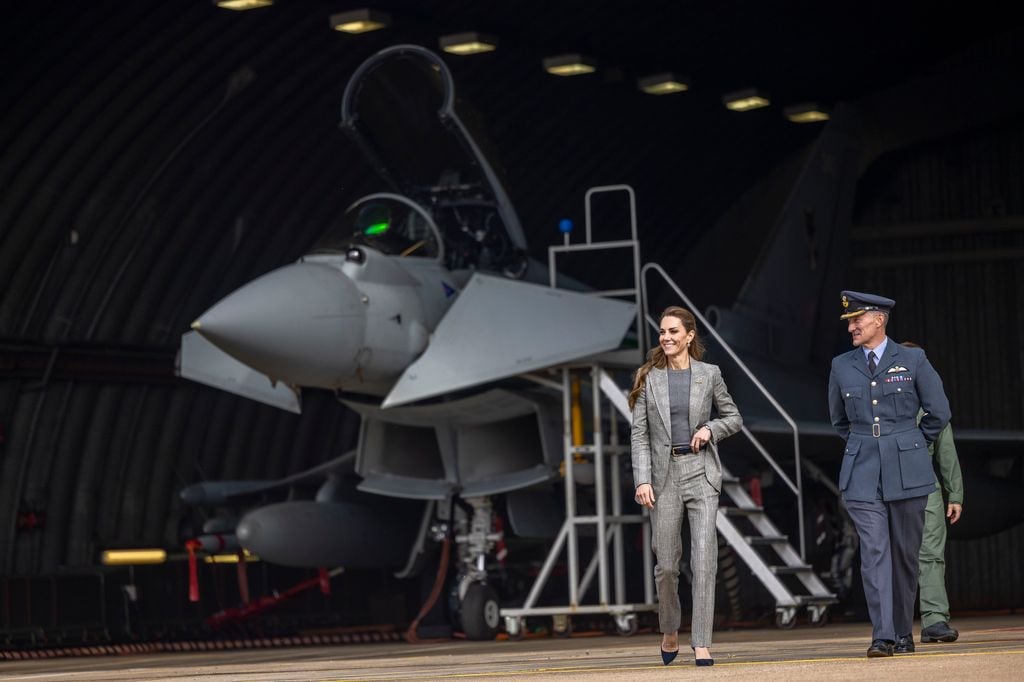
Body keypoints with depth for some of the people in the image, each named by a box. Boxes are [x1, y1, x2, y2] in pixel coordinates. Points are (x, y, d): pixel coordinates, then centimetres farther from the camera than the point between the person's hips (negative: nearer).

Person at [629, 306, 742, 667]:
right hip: (664, 474, 1)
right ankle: (669, 632, 29)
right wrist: (642, 480, -7)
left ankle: (701, 644, -10)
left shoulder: (709, 374, 4)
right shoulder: (648, 378, 4)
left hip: (701, 471, -1)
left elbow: (733, 417, 14)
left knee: (704, 558, -11)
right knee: (666, 563, 5)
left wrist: (711, 429, -7)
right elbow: (639, 433, 2)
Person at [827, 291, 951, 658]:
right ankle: (882, 637, -13)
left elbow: (938, 412, 7)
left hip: (906, 472, -1)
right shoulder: (841, 366, 8)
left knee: (905, 553, 5)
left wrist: (909, 446, 11)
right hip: (862, 473, 1)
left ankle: (904, 633, 17)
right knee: (874, 551, -10)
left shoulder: (912, 360, 0)